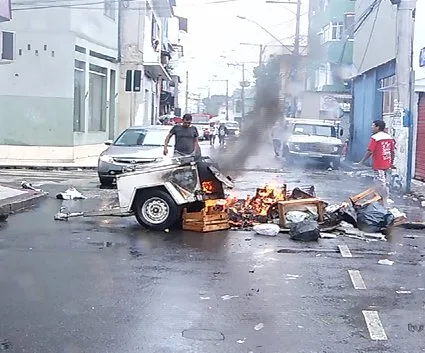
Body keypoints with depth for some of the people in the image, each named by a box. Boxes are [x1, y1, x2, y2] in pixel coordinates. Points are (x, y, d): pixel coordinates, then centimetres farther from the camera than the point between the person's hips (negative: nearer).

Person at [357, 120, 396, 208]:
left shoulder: (375, 138, -13)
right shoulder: (389, 138, 8)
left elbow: (370, 152, -15)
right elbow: (392, 152, 11)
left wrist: (362, 162, -6)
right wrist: (392, 163, 20)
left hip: (378, 166, -7)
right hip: (387, 165, 7)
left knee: (380, 184, -3)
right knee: (385, 183, 14)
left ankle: (384, 203, -3)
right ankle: (385, 201, 20)